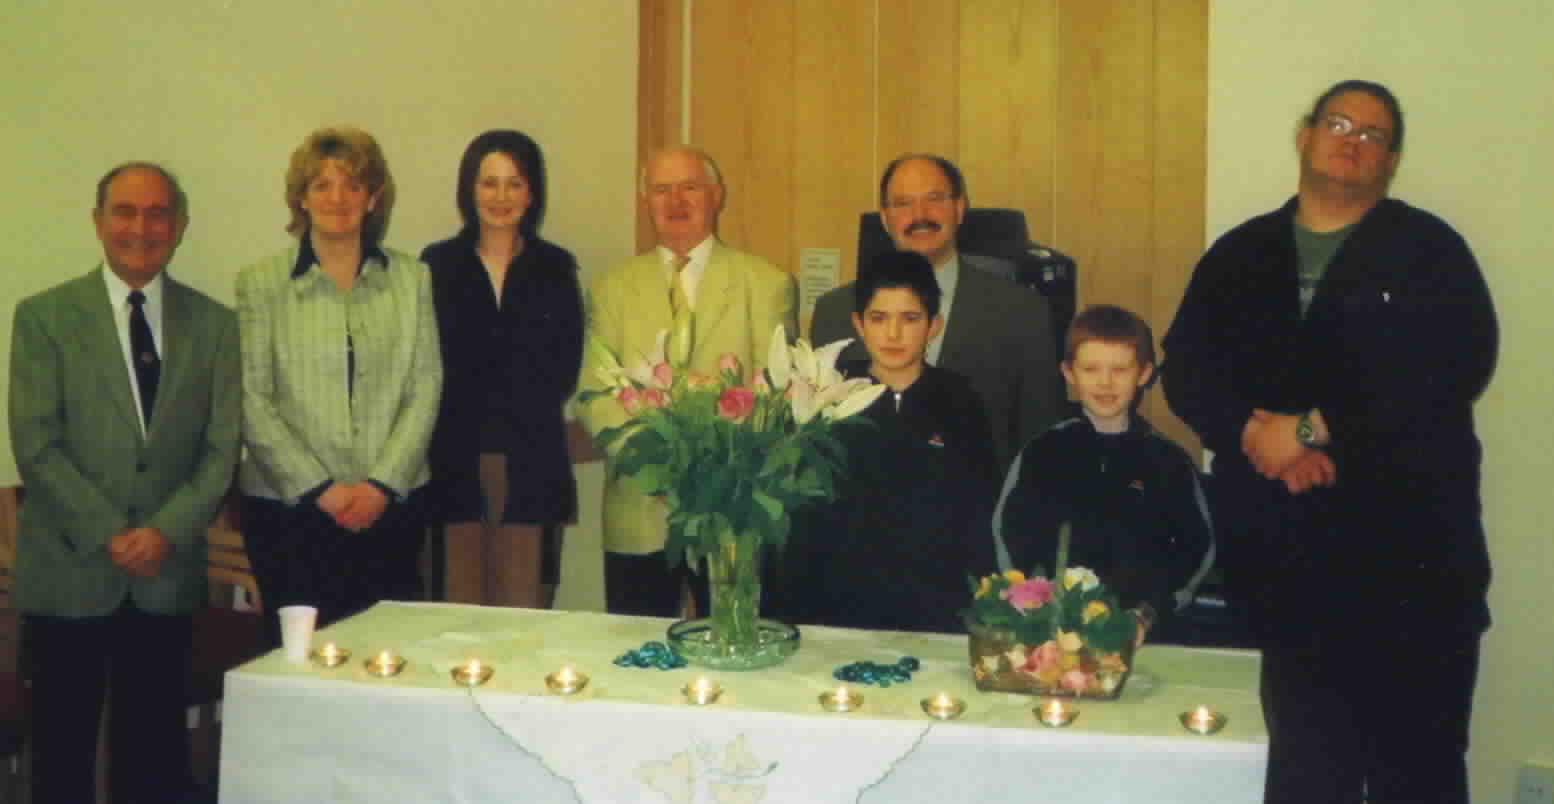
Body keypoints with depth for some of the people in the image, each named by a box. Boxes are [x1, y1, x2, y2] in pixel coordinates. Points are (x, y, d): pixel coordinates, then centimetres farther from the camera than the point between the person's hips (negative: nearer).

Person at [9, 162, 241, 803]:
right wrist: (110, 535, -12)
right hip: (68, 574, -1)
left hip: (167, 575, 2)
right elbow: (36, 444, -5)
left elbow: (221, 448, 3)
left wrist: (166, 532, -11)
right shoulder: (44, 316, 1)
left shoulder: (213, 324, 7)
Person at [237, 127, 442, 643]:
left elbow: (425, 390, 3)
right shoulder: (261, 283, 2)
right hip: (289, 506, -1)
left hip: (391, 502, 2)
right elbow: (251, 402, -3)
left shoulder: (411, 279, 7)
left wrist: (383, 483, -7)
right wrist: (319, 488, -10)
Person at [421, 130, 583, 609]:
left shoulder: (555, 267, 9)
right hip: (455, 460, 0)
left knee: (524, 609, 1)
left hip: (532, 462, 0)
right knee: (460, 609, 1)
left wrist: (521, 415, -3)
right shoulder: (438, 263, 7)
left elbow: (566, 366, 6)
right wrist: (465, 420, -5)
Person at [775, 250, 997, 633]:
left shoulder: (959, 404, 0)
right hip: (840, 606, 0)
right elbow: (801, 516, 1)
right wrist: (791, 613, -2)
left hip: (936, 613, 0)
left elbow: (980, 516, 2)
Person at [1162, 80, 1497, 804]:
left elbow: (1457, 366, -11)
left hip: (1411, 546, -2)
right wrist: (1253, 432, -14)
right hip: (1283, 552, 3)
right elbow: (1186, 370, 6)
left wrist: (1314, 428, -13)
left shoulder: (1430, 250, 4)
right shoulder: (1239, 256, 14)